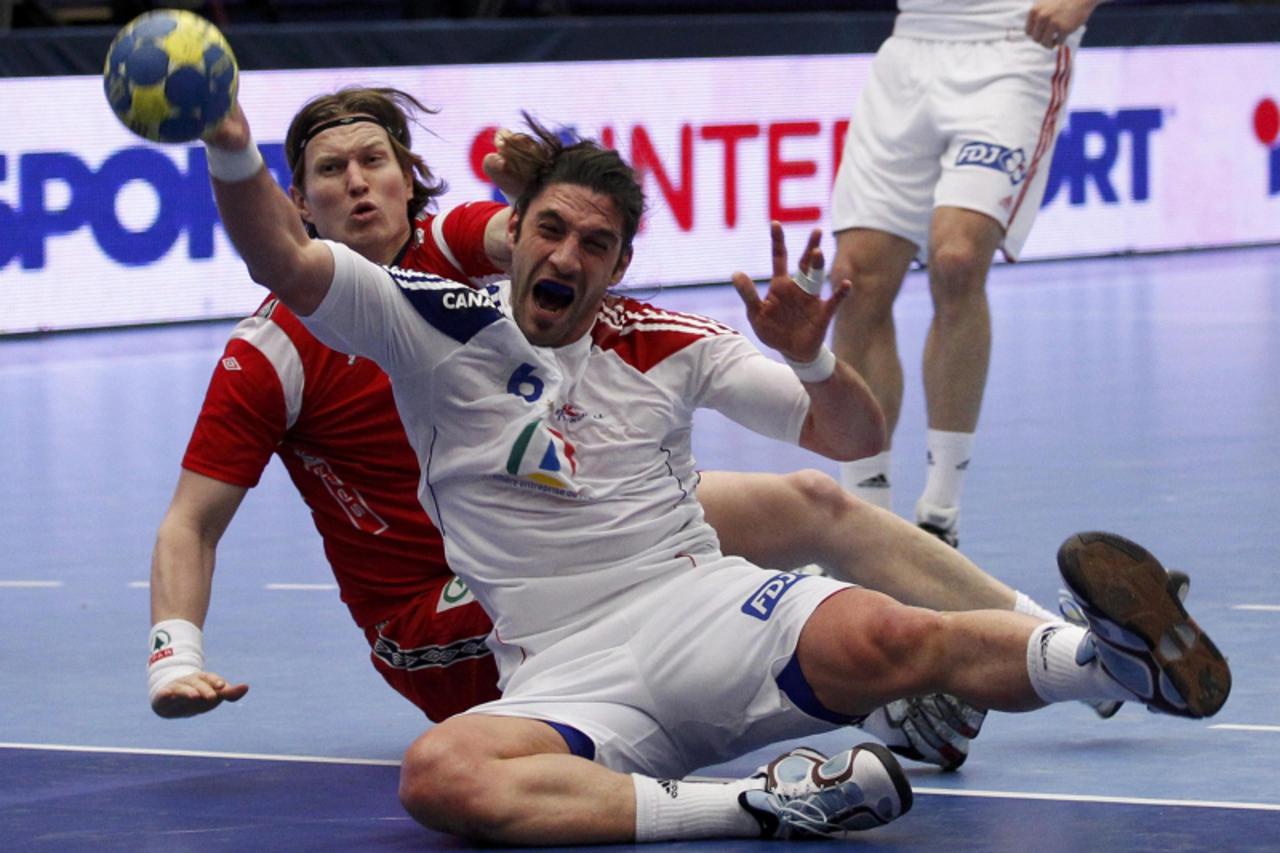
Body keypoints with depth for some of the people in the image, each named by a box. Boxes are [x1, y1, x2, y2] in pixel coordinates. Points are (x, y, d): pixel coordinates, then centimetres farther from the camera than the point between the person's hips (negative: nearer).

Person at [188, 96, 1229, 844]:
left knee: (881, 639, -36)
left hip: (697, 602, 0)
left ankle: (1117, 657, -25)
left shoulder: (664, 343, 9)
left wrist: (809, 360, -11)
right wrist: (234, 155, -24)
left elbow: (857, 437, 11)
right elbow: (284, 263, -5)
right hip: (563, 676, 0)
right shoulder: (438, 325, 6)